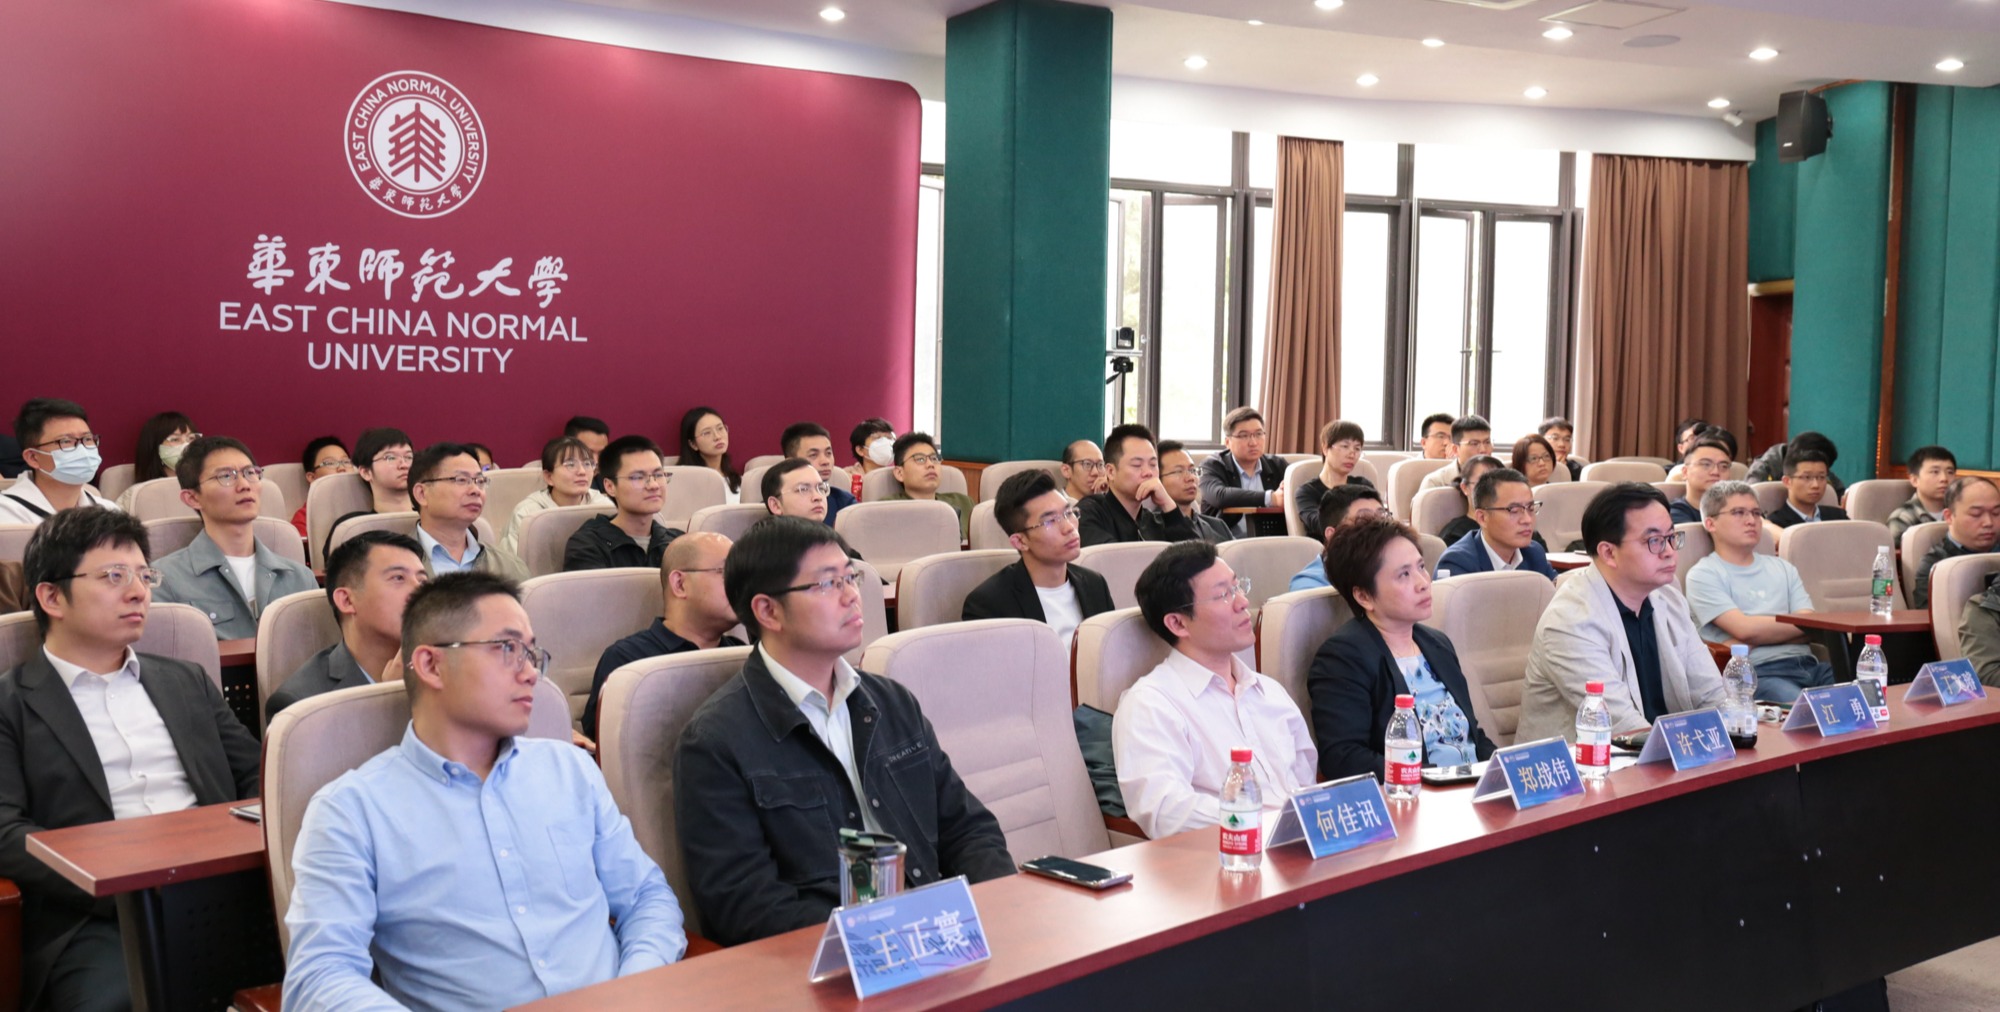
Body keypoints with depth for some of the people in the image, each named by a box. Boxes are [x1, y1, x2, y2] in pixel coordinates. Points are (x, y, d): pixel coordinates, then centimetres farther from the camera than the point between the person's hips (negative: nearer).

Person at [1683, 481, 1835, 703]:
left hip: (1807, 665, 6)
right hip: (1759, 673, -6)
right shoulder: (1704, 575, 5)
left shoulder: (1781, 568, 24)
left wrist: (1757, 638, -7)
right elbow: (1745, 629, -9)